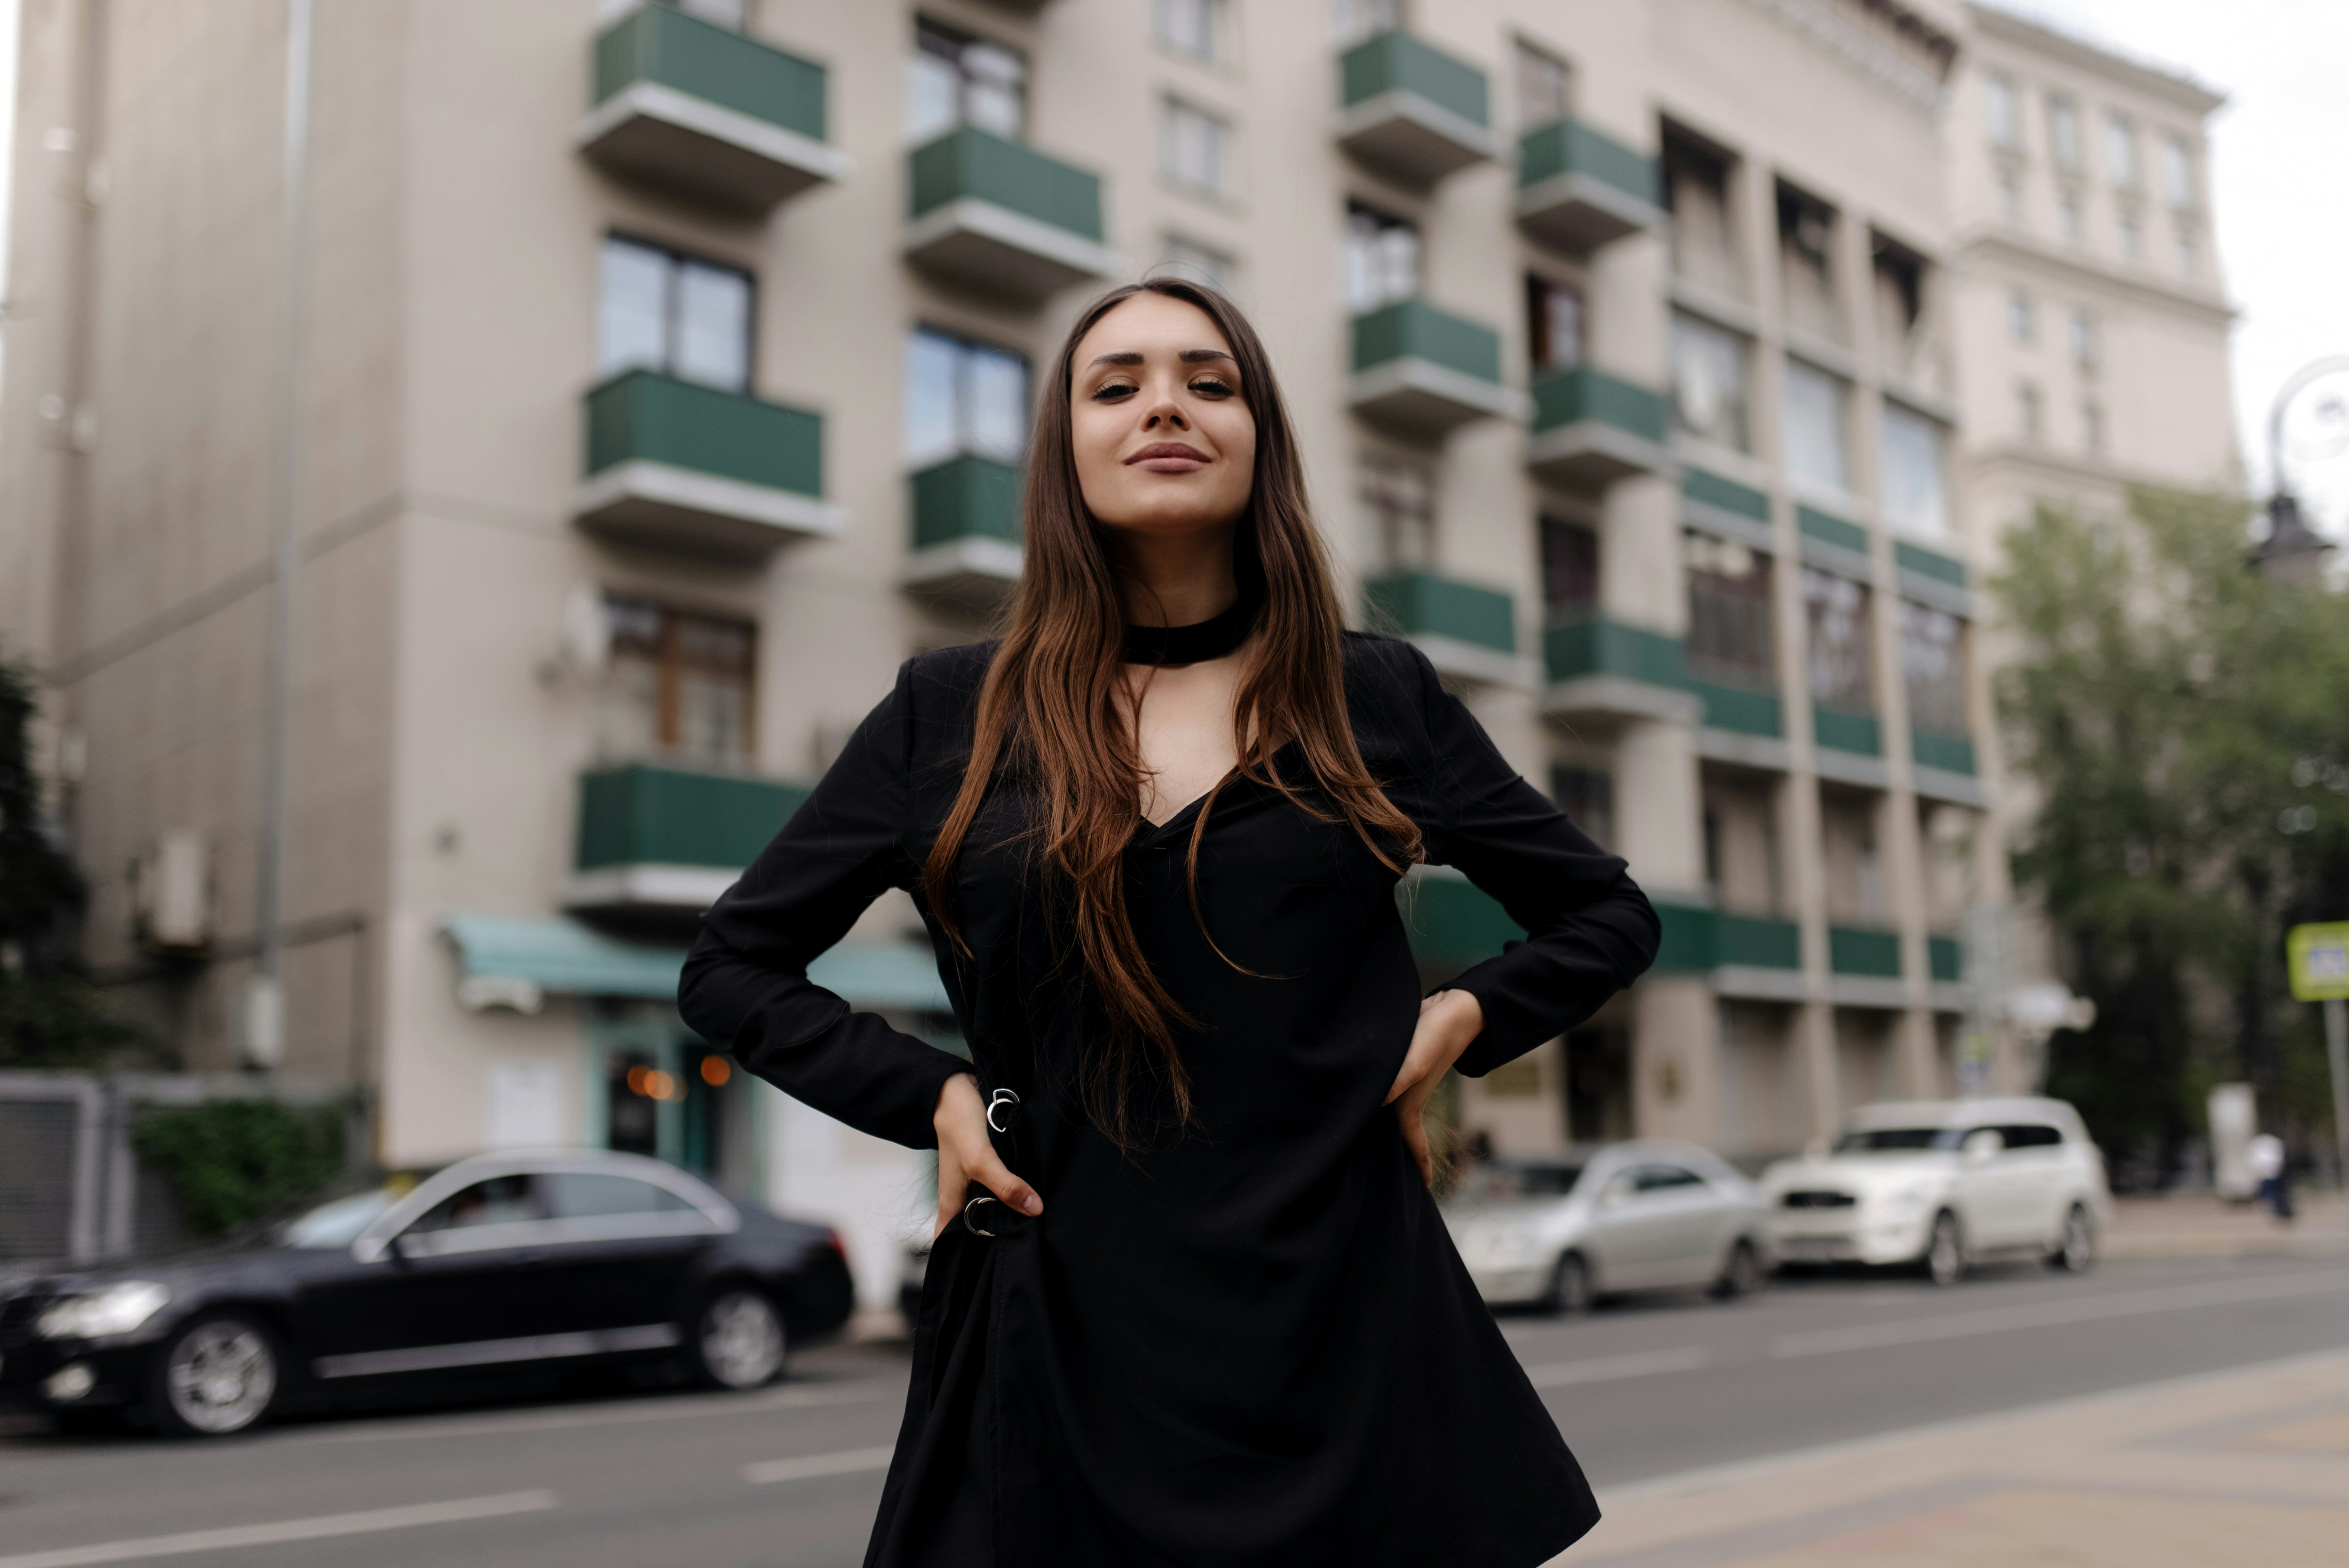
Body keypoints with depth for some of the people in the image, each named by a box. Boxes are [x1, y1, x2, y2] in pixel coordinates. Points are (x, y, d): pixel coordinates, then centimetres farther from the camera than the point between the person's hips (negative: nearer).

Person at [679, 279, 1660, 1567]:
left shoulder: (1378, 700, 5)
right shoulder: (950, 718, 3)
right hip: (1061, 1350, 0)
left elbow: (1609, 915, 17)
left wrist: (1463, 1018, -1)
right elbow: (730, 968, 11)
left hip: (1347, 1332, 1)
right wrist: (934, 1096, -3)